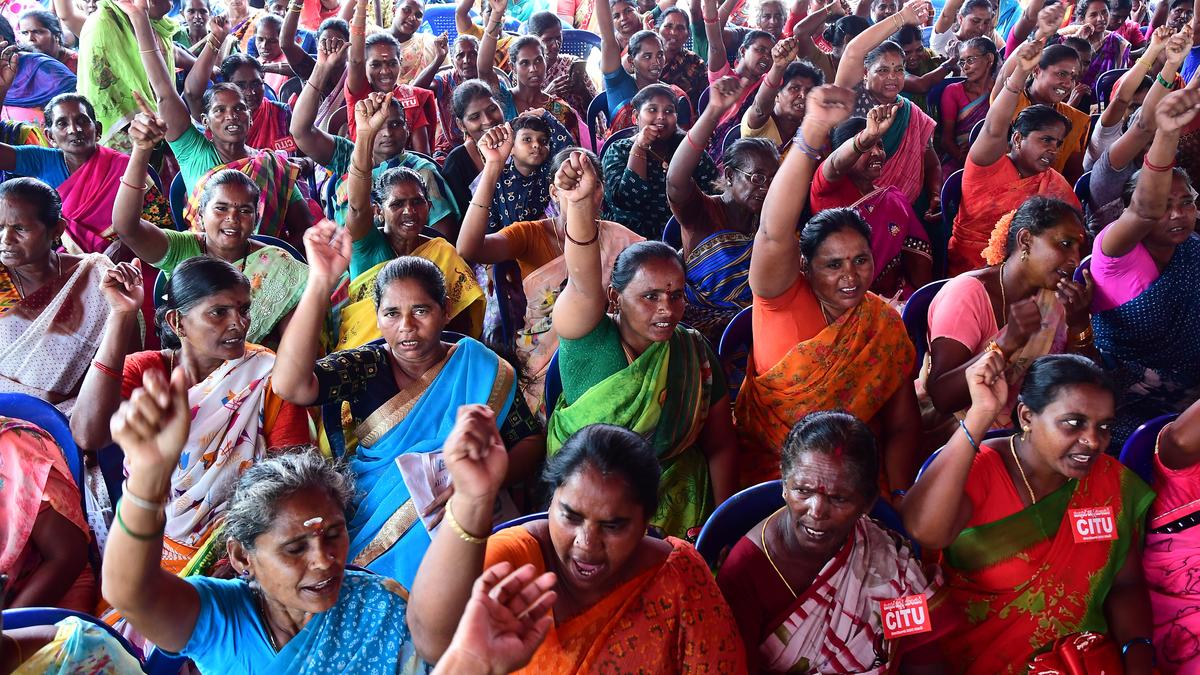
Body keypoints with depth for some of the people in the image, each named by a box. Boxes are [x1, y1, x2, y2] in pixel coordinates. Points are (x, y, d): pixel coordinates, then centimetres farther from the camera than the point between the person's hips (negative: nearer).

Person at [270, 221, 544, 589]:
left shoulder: (481, 368, 4)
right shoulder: (364, 366, 3)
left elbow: (532, 442, 2)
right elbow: (290, 385, -16)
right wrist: (321, 282, -24)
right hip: (368, 519, 0)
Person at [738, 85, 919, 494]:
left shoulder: (886, 325, 1)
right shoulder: (784, 298, -9)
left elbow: (901, 427, 5)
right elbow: (774, 233, -29)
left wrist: (898, 500, -8)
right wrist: (813, 131, -38)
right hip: (769, 471, -2)